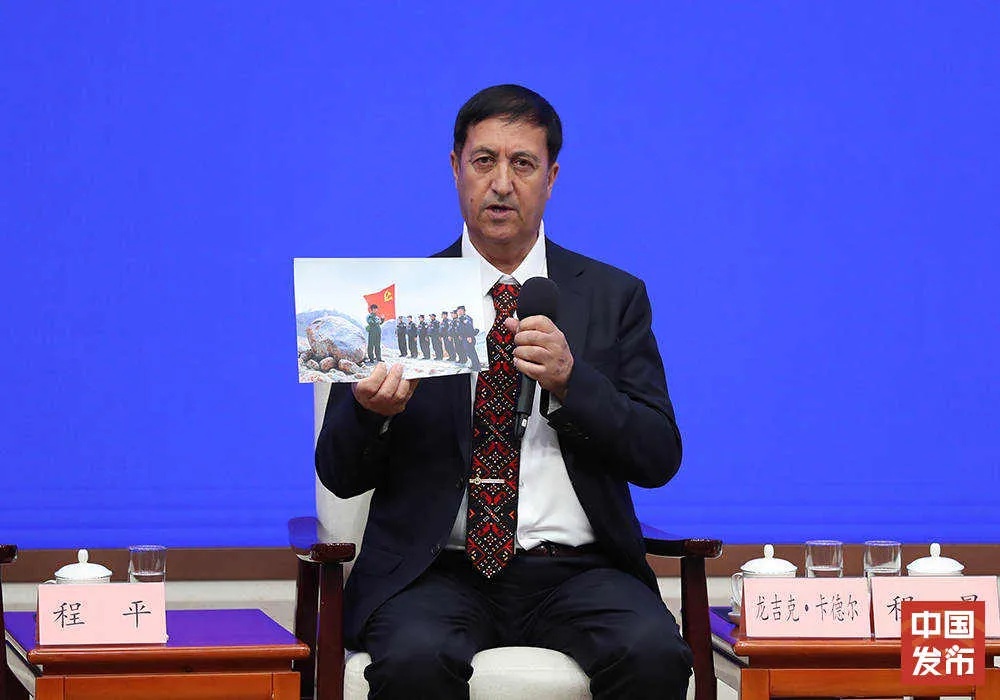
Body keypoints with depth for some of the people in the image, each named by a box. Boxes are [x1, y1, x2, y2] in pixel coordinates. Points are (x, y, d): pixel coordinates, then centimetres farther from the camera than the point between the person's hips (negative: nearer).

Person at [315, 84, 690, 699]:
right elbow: (340, 475, 7)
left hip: (576, 572, 1)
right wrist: (370, 411, -16)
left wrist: (570, 379, -13)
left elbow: (659, 458, 3)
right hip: (439, 573, -1)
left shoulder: (613, 296, 12)